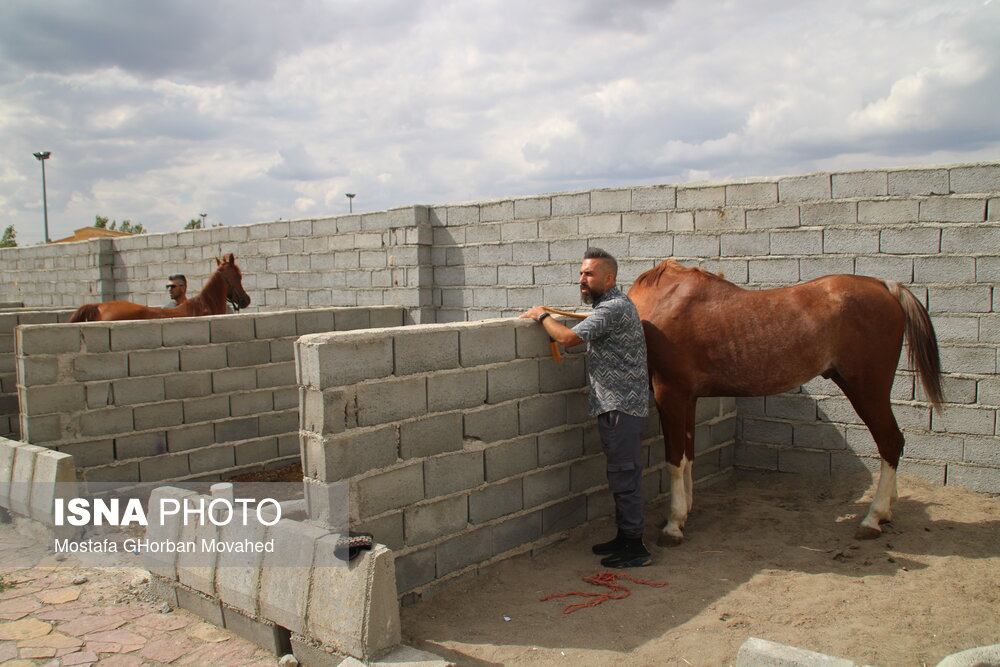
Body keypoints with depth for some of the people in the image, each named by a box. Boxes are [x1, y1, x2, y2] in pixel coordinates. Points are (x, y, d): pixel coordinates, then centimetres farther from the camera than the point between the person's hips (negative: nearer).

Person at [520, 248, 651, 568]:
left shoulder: (614, 308, -18)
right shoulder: (611, 305, 16)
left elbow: (569, 338, -23)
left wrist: (542, 315, -6)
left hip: (621, 406, -11)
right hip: (617, 405, 11)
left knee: (624, 475, -5)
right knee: (621, 474, 16)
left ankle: (634, 547, 4)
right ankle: (625, 537, 27)